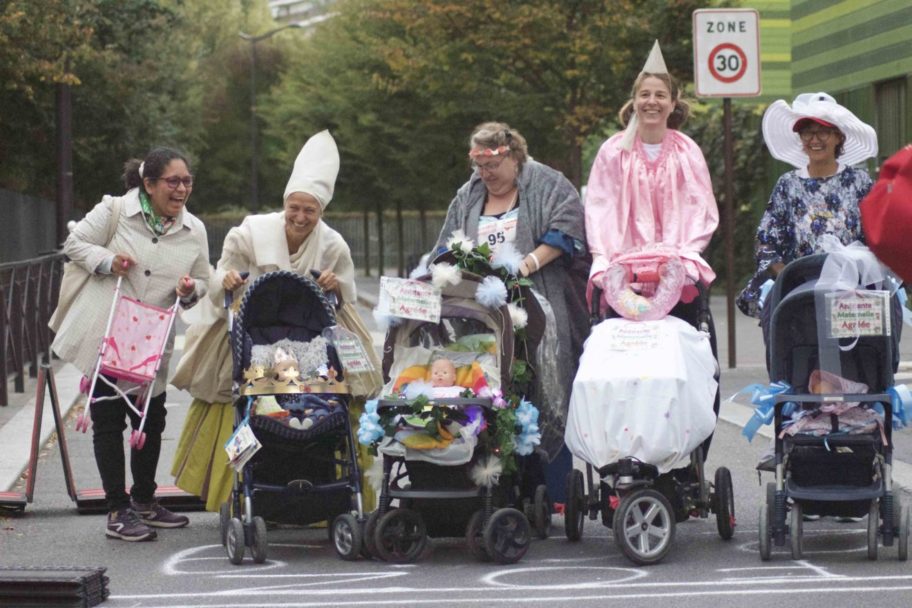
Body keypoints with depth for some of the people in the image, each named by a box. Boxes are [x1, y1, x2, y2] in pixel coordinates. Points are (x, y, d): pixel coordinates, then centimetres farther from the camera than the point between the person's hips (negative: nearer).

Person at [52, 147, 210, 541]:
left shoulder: (194, 231, 4)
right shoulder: (115, 211, -8)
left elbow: (202, 283, 12)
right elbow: (74, 244, 0)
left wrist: (190, 290, -11)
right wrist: (107, 261, -18)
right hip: (103, 335, -4)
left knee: (152, 420, 13)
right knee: (108, 421, 0)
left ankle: (144, 501, 31)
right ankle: (118, 511, 6)